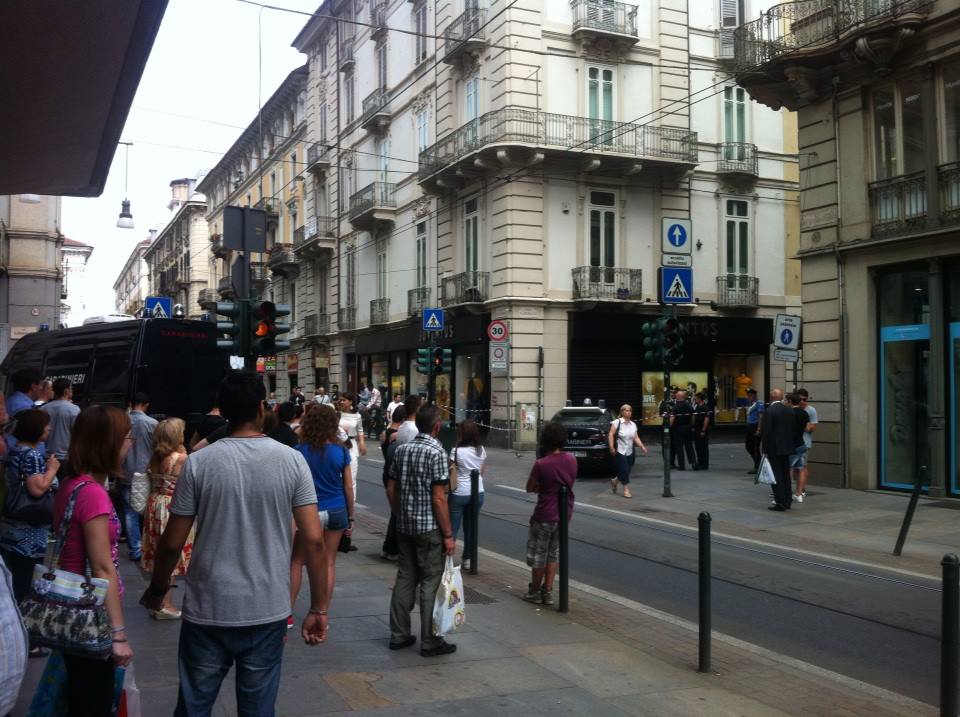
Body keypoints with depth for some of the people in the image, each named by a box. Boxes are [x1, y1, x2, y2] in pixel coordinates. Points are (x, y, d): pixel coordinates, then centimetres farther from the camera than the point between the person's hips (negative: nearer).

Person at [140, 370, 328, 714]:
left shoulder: (199, 462, -7)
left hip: (208, 610, 0)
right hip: (268, 612, 1)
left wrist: (157, 589, 16)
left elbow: (172, 542, -3)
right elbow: (314, 540, -9)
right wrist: (318, 609, -1)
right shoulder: (291, 460, -6)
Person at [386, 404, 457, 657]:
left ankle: (399, 635, 20)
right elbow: (438, 498, -17)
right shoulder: (437, 452, -15)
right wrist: (448, 535, -12)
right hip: (429, 528, -7)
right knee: (430, 583, 1)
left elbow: (391, 489, 10)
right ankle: (429, 642, 7)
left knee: (405, 578, 14)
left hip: (404, 526, 7)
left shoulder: (401, 450, 6)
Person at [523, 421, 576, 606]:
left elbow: (530, 488, -10)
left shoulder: (541, 464, -20)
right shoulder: (571, 460, -3)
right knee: (554, 553, 18)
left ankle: (534, 592, 22)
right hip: (564, 514, 5)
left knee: (538, 555, 11)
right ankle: (547, 591, 21)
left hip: (545, 516, -5)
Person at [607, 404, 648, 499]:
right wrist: (611, 447, -19)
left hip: (630, 451, 6)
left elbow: (636, 438, 8)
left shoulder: (633, 424, 10)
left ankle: (614, 481, 34)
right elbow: (611, 434, -11)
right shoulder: (617, 422, -7)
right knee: (624, 470, -7)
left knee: (627, 470, 9)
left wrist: (642, 446, -5)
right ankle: (626, 490, 4)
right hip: (620, 451, -6)